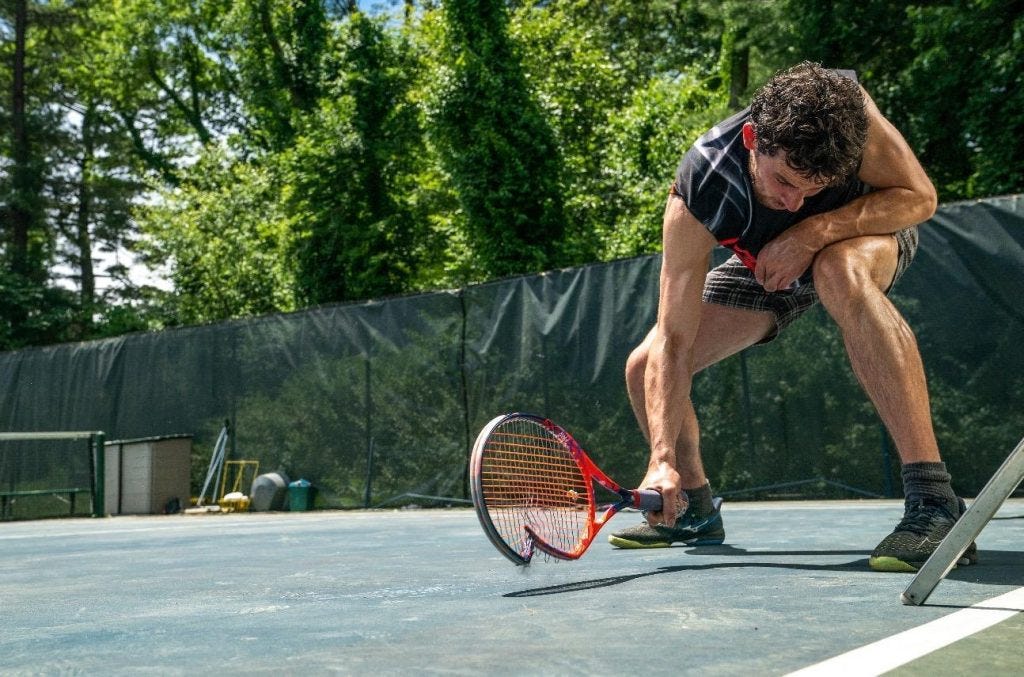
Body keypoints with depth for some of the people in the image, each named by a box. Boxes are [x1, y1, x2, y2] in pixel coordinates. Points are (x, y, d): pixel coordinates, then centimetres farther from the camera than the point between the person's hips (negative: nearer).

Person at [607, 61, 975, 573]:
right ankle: (694, 510, 18)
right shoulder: (696, 198, -36)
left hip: (866, 233, -2)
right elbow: (673, 343, -34)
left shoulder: (848, 112, -37)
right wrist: (662, 459, -42)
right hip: (766, 263, 2)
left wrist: (813, 231, -41)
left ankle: (934, 501, -38)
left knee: (841, 271, -41)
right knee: (645, 366, -8)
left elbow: (918, 196, -26)